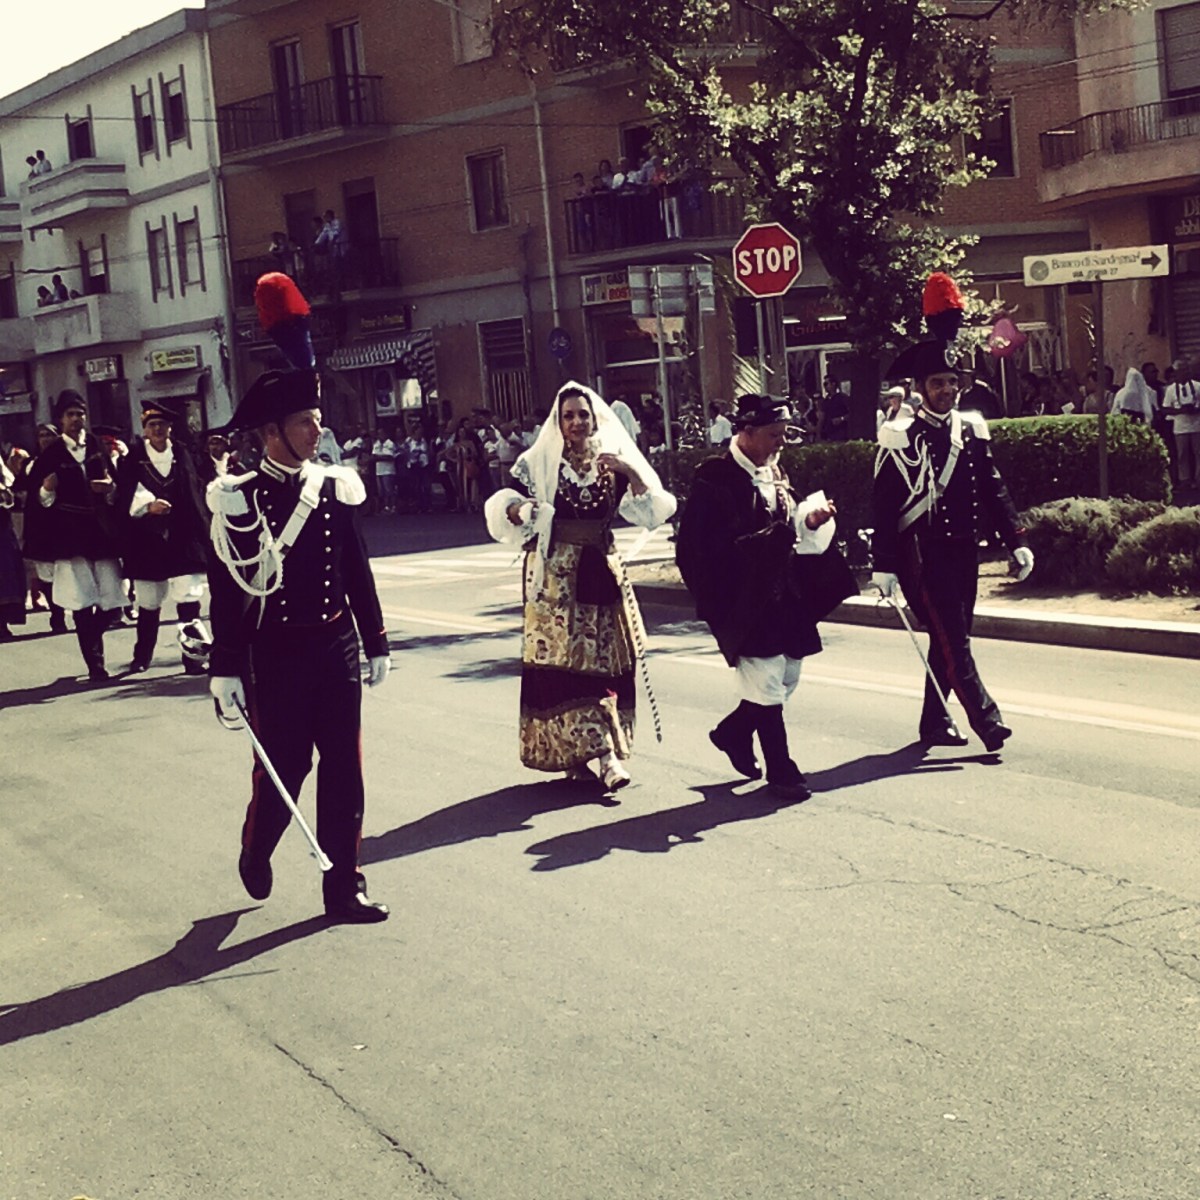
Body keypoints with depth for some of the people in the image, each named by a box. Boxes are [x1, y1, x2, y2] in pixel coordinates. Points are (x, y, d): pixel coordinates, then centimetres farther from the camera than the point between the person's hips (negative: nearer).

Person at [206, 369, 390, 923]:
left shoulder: (335, 488, 6)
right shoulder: (239, 499, -7)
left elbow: (358, 573, 12)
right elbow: (227, 592, -8)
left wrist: (376, 644, 12)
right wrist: (225, 671, -10)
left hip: (337, 646, 4)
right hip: (275, 653, -4)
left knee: (344, 768, 4)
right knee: (284, 766, 3)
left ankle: (344, 886, 13)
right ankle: (255, 853, 33)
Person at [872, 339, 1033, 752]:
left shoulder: (971, 429, 10)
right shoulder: (900, 437, -7)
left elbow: (993, 490, 13)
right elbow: (883, 505, -8)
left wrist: (1017, 541, 5)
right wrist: (883, 565, -13)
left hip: (964, 551, 6)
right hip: (923, 555, -6)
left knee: (951, 639, 11)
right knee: (951, 639, -11)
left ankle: (935, 722, 21)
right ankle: (986, 720, -12)